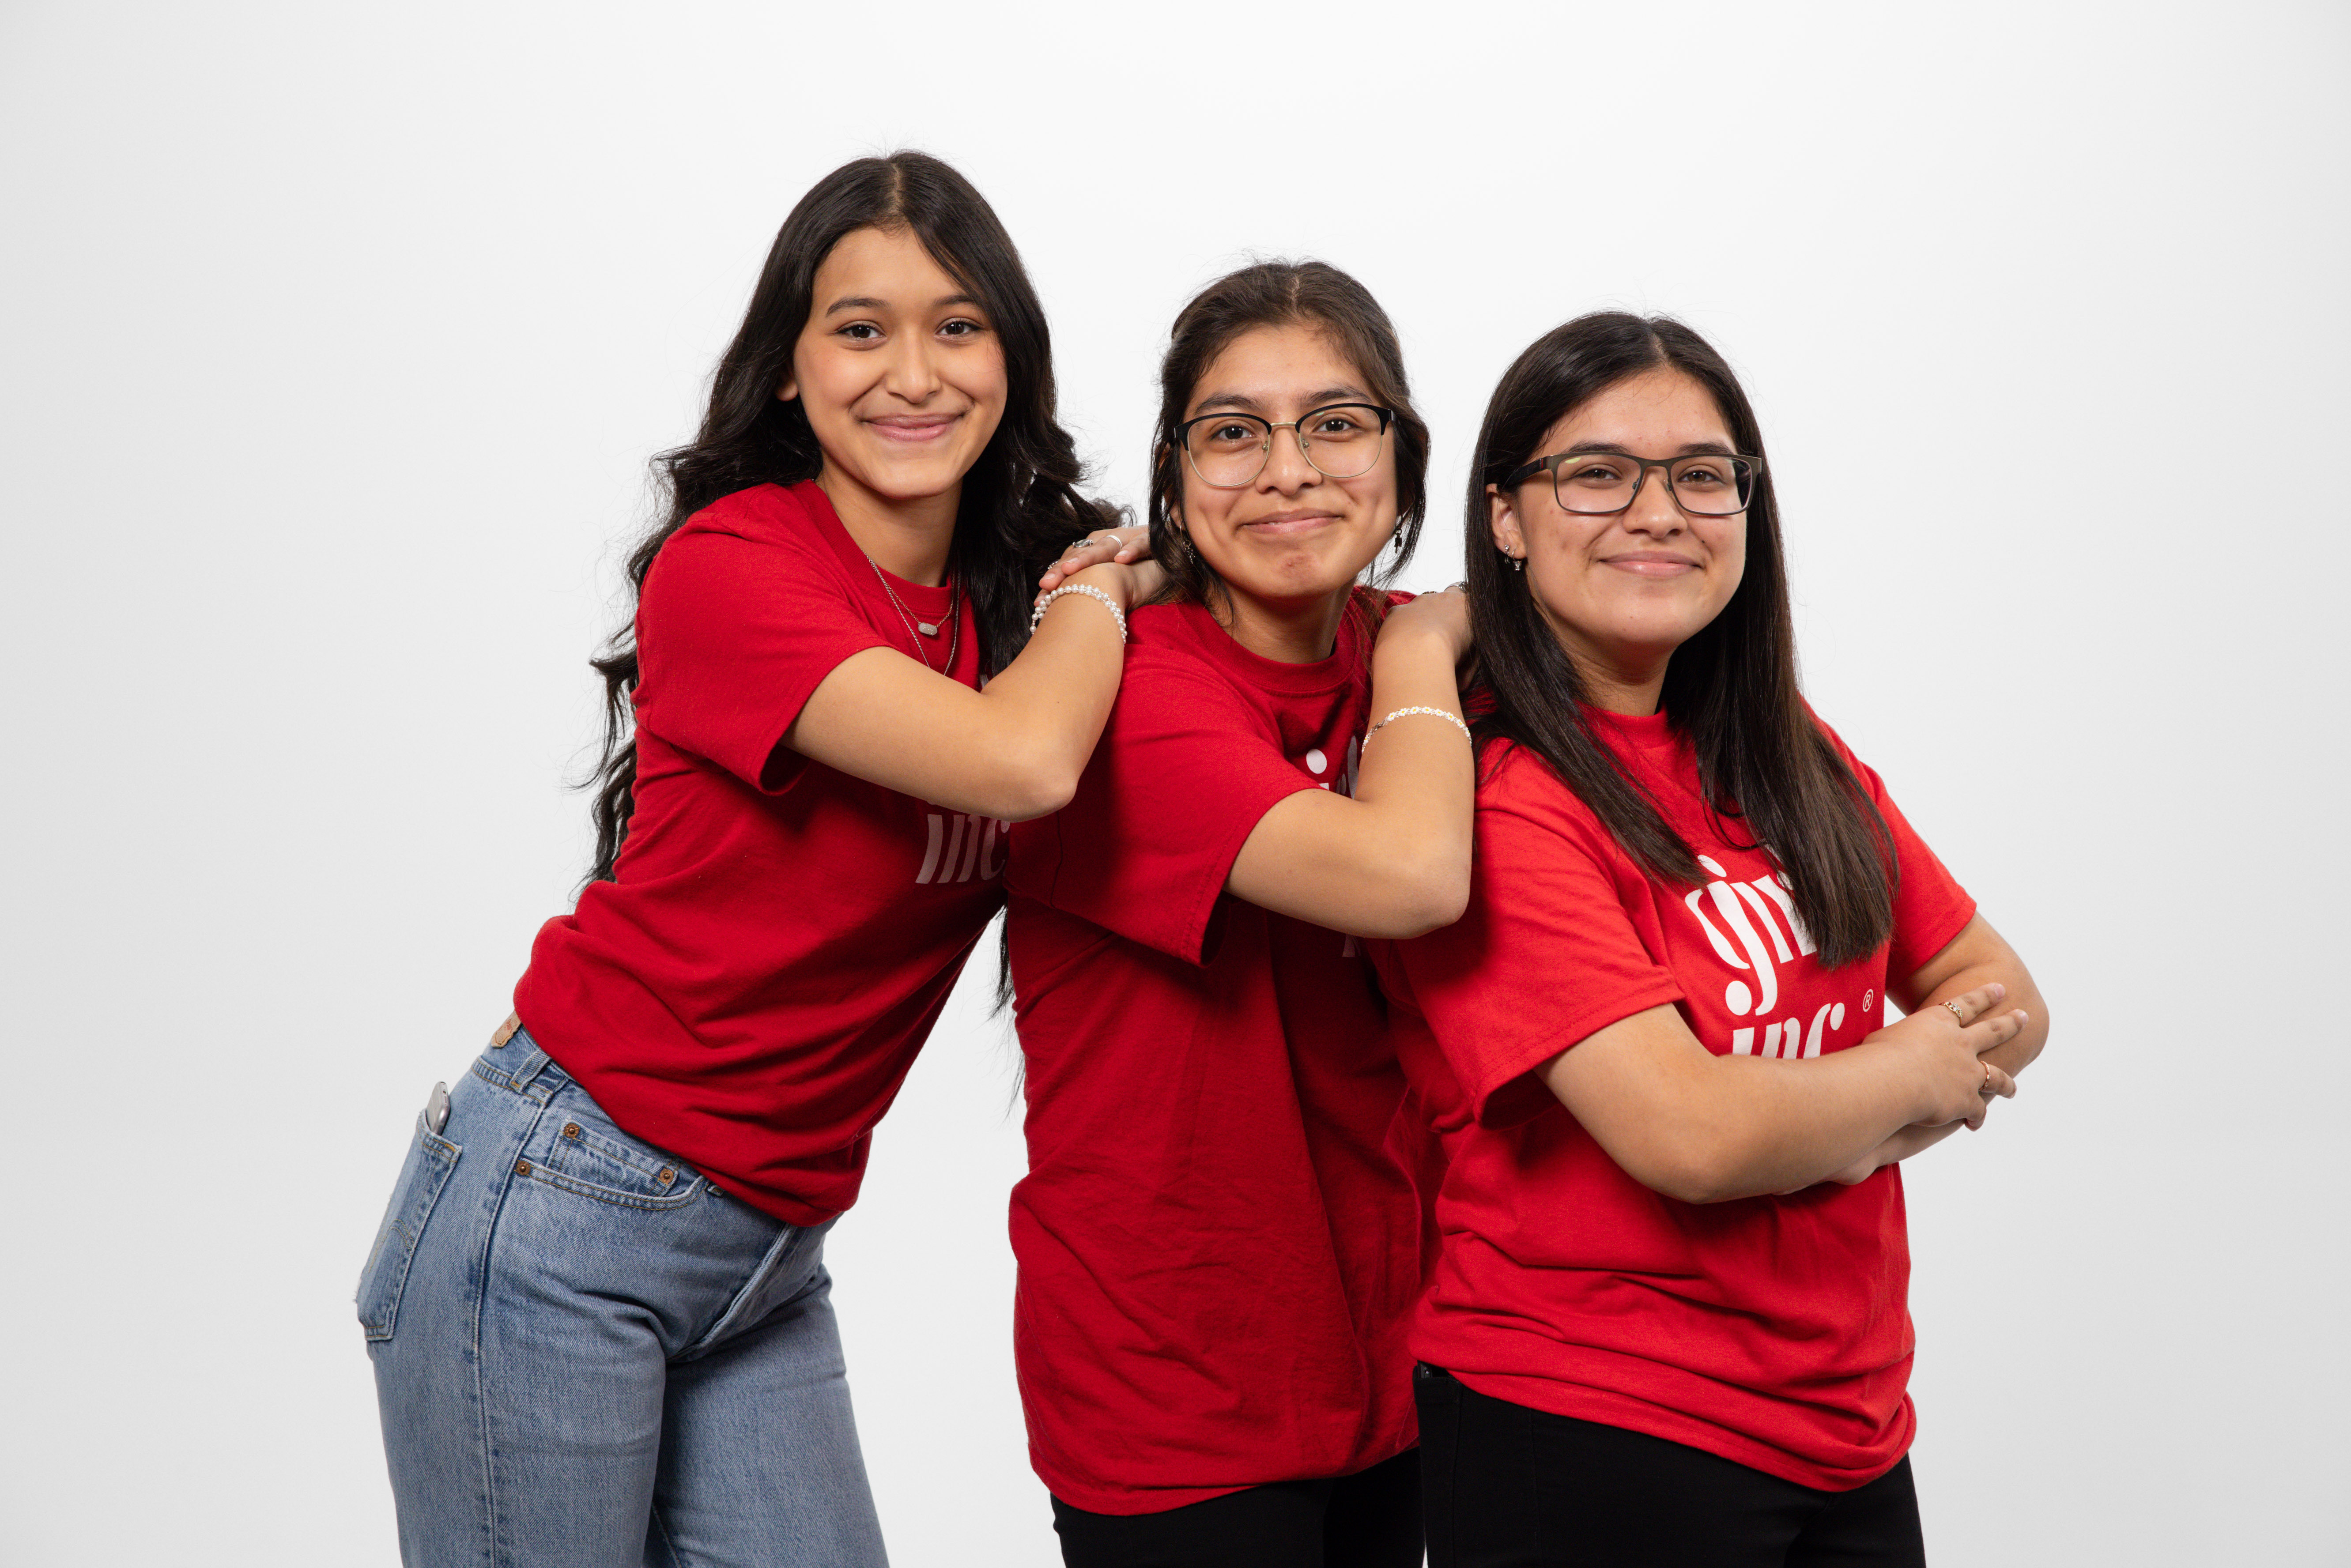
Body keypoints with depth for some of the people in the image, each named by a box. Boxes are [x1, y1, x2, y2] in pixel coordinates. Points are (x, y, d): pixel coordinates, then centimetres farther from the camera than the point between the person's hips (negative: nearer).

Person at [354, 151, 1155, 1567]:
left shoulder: (1011, 607, 6)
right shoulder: (732, 564, -17)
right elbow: (1023, 761, -28)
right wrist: (1106, 584, -10)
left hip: (768, 1253, 7)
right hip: (560, 1217, -7)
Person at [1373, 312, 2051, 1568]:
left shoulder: (1785, 759, 7)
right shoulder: (1487, 795, -17)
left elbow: (2002, 992, 10)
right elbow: (1692, 1135, -24)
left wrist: (1823, 1117, -10)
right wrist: (1919, 1070, -6)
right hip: (1582, 1447, -7)